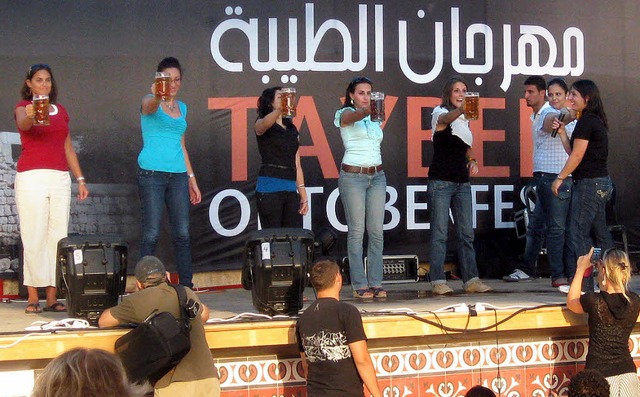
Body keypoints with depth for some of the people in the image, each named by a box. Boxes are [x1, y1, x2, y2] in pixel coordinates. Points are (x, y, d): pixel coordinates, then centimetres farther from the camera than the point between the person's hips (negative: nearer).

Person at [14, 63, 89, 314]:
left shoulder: (61, 111, 17)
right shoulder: (23, 106, 1)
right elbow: (22, 124, -23)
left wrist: (80, 179, 14)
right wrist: (29, 116, -47)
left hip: (60, 178, 5)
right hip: (31, 178, -5)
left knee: (58, 237, 0)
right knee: (34, 238, -7)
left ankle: (52, 297, 3)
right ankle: (32, 297, -3)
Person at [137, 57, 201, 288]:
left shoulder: (182, 107, 18)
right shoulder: (150, 103, -1)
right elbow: (149, 105, -28)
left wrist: (192, 178, 20)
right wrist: (157, 95, -52)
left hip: (178, 174, 6)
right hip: (151, 173, -5)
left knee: (182, 233, 3)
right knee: (151, 234, -6)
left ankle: (187, 285, 8)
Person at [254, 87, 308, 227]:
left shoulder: (292, 129, 20)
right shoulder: (260, 125, 2)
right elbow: (264, 124, -26)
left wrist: (303, 194, 13)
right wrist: (280, 109, -46)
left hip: (290, 190, 6)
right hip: (269, 188, -6)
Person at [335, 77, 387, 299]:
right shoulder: (346, 114, -2)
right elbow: (355, 116, -28)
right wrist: (368, 111, -48)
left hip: (377, 176, 6)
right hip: (352, 176, -5)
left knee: (376, 231, 2)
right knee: (357, 231, -5)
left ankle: (376, 283, 7)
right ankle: (359, 285, -1)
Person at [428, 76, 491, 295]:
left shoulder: (464, 119, 15)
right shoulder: (440, 114, -5)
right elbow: (446, 119, -31)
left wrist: (472, 160, 5)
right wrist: (460, 110, -53)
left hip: (462, 182, 6)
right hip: (440, 182, -6)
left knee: (466, 233, 5)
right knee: (440, 233, -5)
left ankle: (471, 279, 8)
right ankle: (438, 281, -3)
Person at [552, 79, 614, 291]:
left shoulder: (586, 121, -14)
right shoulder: (597, 121, 16)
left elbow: (576, 156, -14)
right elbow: (573, 152, 15)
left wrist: (560, 178, -7)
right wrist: (562, 132, 10)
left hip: (588, 184, -10)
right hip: (602, 183, 10)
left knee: (578, 232, -6)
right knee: (600, 232, 14)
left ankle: (582, 283, -5)